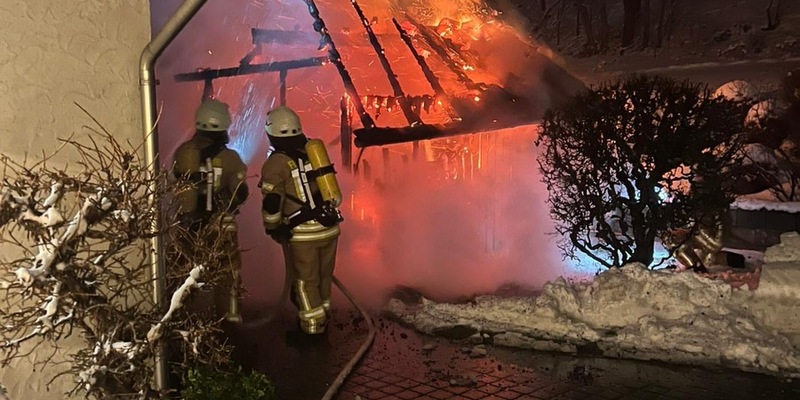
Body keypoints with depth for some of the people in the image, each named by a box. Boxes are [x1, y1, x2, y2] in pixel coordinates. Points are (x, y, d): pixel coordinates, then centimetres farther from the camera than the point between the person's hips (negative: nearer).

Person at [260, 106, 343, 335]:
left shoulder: (276, 163, -9)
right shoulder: (313, 151, 10)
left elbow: (271, 204, -9)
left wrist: (272, 229, 7)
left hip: (303, 234, -6)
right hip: (329, 227, 6)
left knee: (305, 281, 9)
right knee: (323, 276, 21)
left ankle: (312, 327, 18)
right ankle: (322, 317, 36)